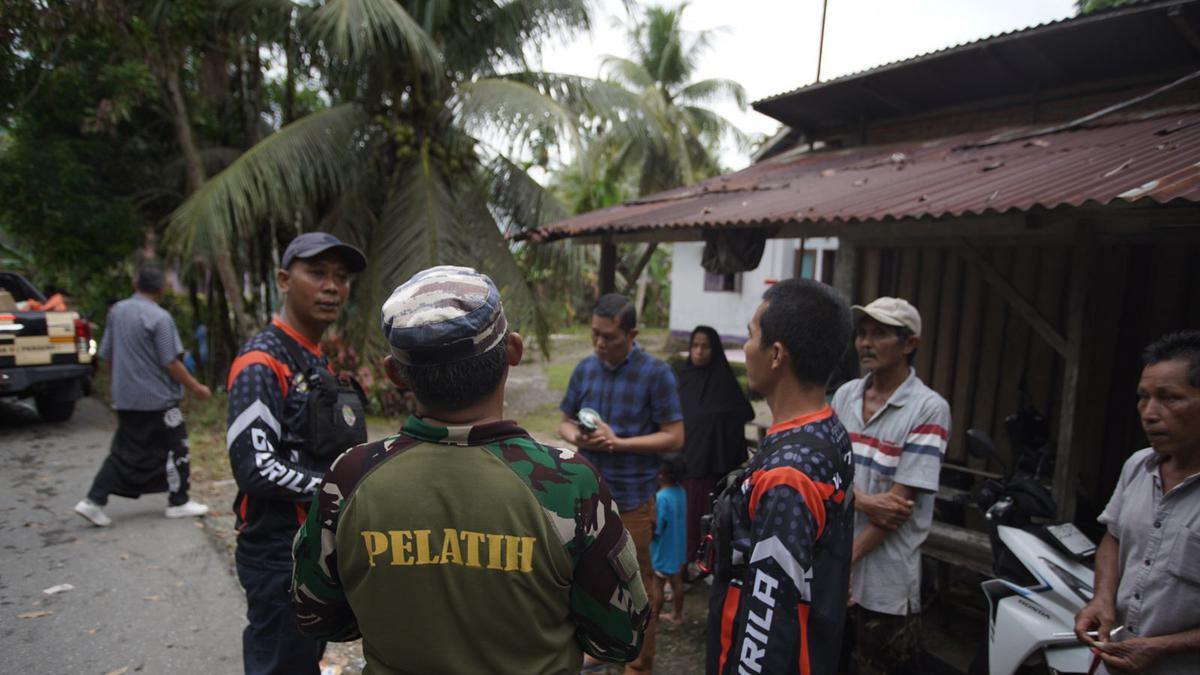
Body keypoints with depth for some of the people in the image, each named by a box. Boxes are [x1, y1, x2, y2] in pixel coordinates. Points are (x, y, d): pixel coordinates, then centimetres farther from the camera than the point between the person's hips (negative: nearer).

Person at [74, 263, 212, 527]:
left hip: (124, 398, 7)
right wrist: (196, 388, -8)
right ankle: (178, 503, 15)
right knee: (174, 448, 7)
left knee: (124, 452, 15)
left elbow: (107, 355, 13)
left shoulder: (116, 311, 5)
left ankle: (94, 501, 9)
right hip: (157, 398, -7)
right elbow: (170, 363, -17)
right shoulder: (159, 317, -16)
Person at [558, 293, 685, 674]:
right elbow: (564, 423, 10)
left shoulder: (656, 374, -12)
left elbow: (674, 438, -12)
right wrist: (578, 437, -13)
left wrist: (619, 442, -21)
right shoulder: (584, 369, 2)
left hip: (633, 500, -4)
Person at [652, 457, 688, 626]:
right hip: (678, 547, 7)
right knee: (677, 582, 21)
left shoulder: (661, 497, -28)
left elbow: (656, 527, -24)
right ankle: (677, 614, 35)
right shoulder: (680, 491, -4)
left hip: (664, 549, -7)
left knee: (658, 586, 9)